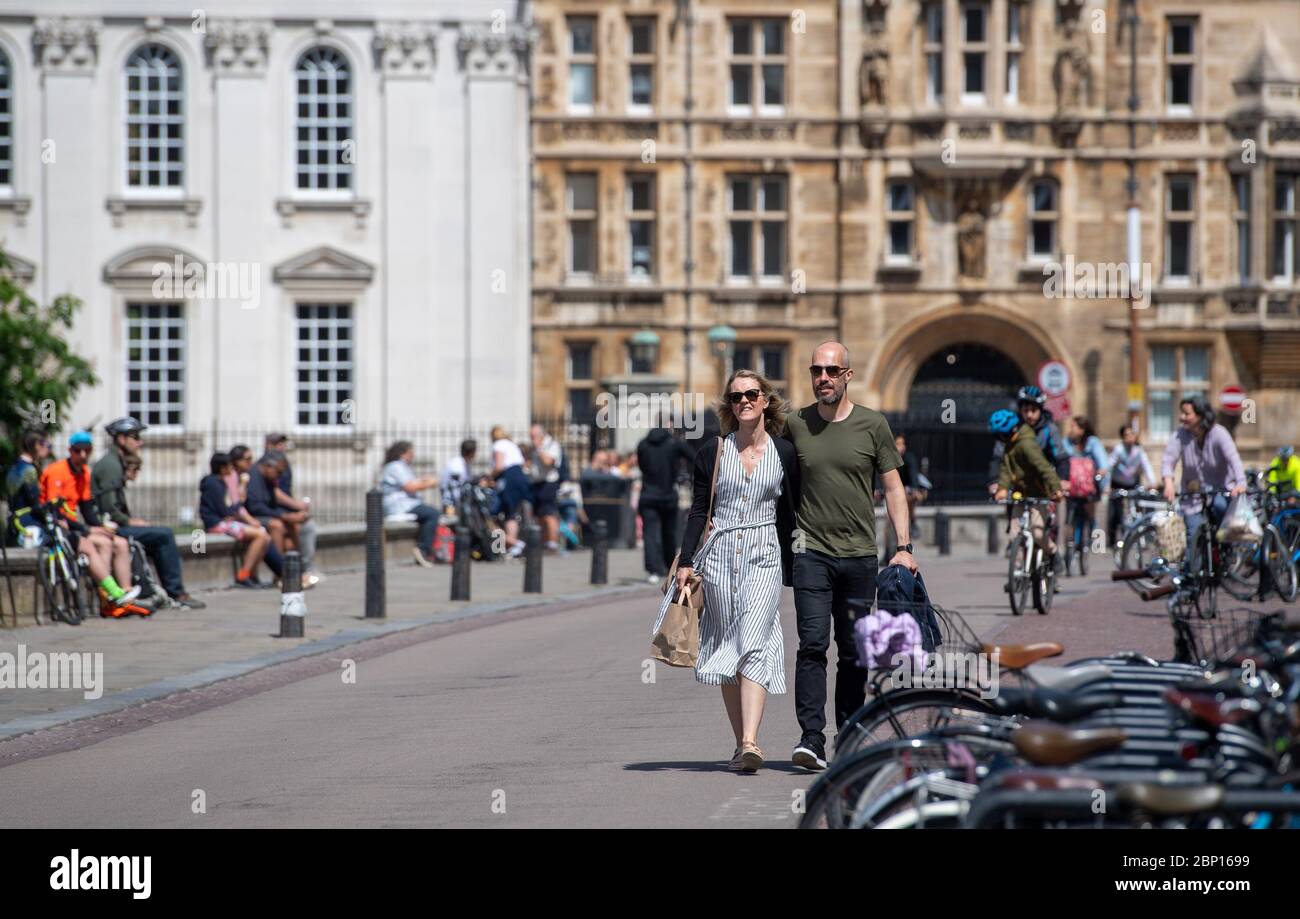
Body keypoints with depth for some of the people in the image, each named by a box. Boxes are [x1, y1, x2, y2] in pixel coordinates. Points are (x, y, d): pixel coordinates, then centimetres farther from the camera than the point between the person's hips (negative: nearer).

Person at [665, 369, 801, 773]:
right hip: (719, 555, 2)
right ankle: (741, 743, 10)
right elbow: (699, 510, 7)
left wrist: (792, 570, 8)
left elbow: (789, 516, 8)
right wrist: (686, 561, -1)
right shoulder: (712, 453, 6)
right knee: (726, 650, 4)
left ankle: (750, 743, -26)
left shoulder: (784, 453, 5)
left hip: (764, 558, -2)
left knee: (753, 647, -16)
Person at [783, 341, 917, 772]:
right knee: (813, 644, -13)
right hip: (812, 553, -1)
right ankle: (811, 739, -18)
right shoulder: (794, 425, 3)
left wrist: (904, 546, -3)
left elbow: (893, 487, 5)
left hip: (860, 555, 1)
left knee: (854, 652, 8)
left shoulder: (873, 425, 3)